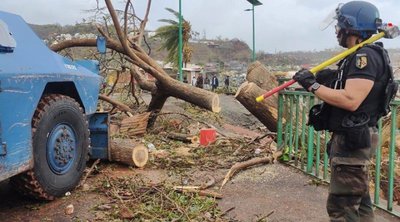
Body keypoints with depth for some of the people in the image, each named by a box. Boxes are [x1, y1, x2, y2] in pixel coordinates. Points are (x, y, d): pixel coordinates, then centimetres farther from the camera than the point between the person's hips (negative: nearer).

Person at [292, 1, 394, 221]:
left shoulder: (366, 56, -18)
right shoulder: (359, 56, 14)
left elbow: (350, 100, -28)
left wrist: (313, 85, -20)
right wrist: (327, 79, 1)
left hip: (352, 140, -11)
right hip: (349, 137, 11)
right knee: (358, 201, 20)